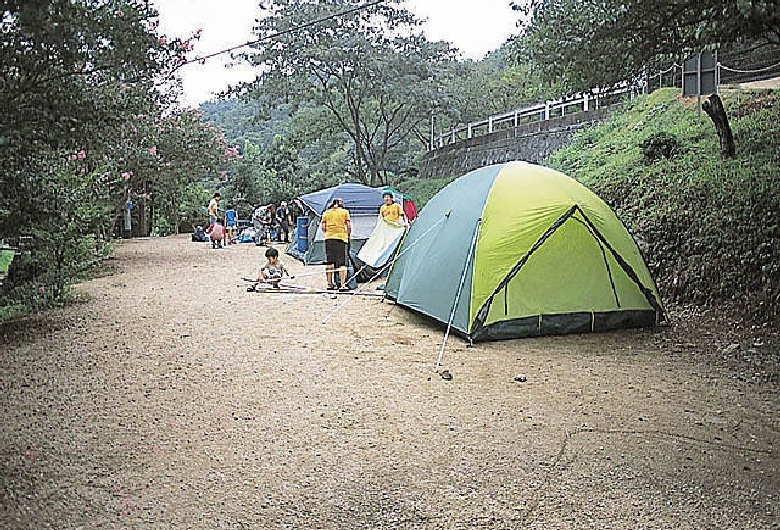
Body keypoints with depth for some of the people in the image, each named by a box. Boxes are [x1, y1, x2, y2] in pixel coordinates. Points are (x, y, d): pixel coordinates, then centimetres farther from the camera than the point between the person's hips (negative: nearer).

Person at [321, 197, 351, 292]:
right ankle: (343, 285, -8)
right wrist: (348, 234, 15)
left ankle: (329, 284, 17)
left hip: (329, 238, 3)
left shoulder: (326, 213, 11)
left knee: (329, 262, 12)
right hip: (341, 238, -3)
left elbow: (323, 227, 5)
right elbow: (349, 226, -1)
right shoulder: (344, 212, 4)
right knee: (342, 263, -2)